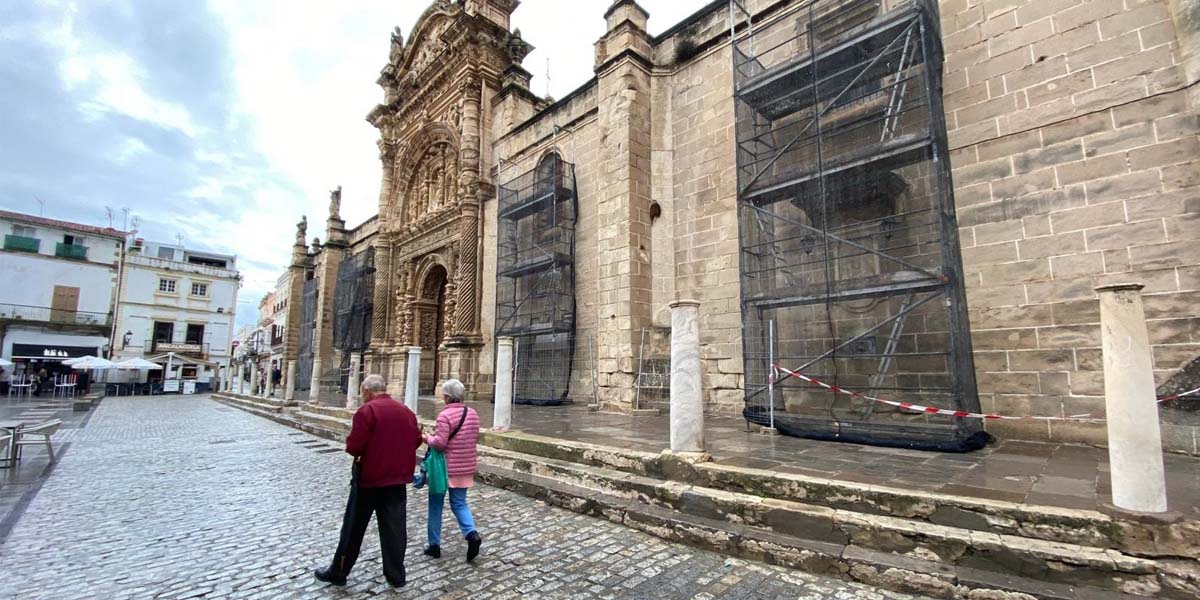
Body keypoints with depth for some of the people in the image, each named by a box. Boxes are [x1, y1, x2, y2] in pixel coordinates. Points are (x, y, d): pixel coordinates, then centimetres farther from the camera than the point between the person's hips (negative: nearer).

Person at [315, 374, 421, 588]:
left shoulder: (367, 410, -14)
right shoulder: (406, 411, 4)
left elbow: (354, 446, -18)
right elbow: (416, 441, 9)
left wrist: (356, 451, 3)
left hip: (369, 478, -4)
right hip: (397, 477, 5)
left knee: (354, 527, 13)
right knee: (394, 527, 11)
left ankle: (338, 572, 27)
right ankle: (396, 575, 18)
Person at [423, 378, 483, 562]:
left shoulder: (445, 415, -18)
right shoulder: (473, 413, 2)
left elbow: (440, 443, -21)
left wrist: (427, 438, -3)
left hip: (445, 467, -5)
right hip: (466, 467, 5)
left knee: (436, 504, 13)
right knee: (459, 503, 15)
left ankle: (434, 545, 23)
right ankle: (471, 533, -7)